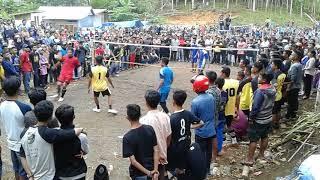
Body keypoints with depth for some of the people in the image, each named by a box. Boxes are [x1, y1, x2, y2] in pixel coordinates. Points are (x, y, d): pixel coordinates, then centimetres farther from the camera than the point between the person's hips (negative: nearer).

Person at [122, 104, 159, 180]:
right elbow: (156, 150, -11)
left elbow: (133, 161, -24)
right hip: (151, 169, 4)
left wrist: (148, 173, -16)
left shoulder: (127, 137, -23)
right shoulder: (150, 129, -11)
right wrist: (155, 170, -10)